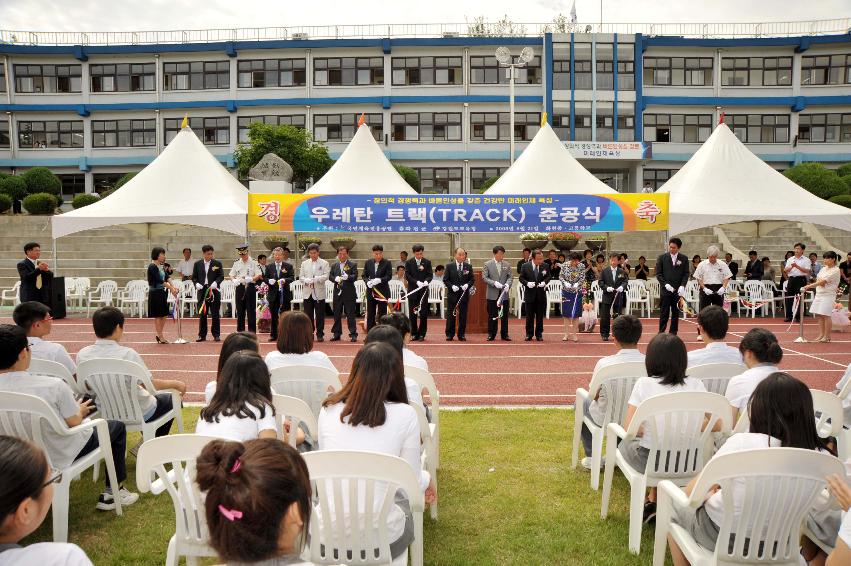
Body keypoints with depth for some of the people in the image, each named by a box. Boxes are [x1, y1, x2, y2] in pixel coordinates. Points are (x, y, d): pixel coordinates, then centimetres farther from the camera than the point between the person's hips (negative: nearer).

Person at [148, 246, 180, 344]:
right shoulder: (152, 266, -13)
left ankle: (159, 335, 22)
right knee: (157, 315, -1)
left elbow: (167, 276, 2)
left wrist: (173, 287, -13)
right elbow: (159, 280, -18)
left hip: (163, 292, 8)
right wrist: (171, 288, -17)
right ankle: (160, 337, 5)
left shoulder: (161, 266, 12)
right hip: (155, 293, -8)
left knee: (164, 315, 11)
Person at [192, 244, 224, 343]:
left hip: (214, 290, -2)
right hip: (202, 290, 2)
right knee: (202, 314, 6)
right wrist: (197, 284, -9)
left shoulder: (217, 263, 4)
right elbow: (194, 277, 10)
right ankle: (202, 335, 13)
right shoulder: (197, 264, 9)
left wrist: (215, 282, -18)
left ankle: (216, 335, 9)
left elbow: (221, 276, 0)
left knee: (215, 314, 2)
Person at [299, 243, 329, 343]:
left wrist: (315, 279, -21)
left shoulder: (324, 263, 5)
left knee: (320, 315, 1)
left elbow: (326, 276, -6)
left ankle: (320, 334, 8)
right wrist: (307, 281, -14)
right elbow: (301, 276, 8)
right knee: (308, 315, 5)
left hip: (319, 293, -2)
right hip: (307, 293, 2)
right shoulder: (304, 263, 13)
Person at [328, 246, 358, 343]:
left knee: (351, 314, -2)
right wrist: (335, 278, -14)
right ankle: (336, 334, 18)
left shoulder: (353, 265, 1)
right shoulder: (334, 265, 13)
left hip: (349, 293, -4)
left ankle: (353, 334, 2)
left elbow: (355, 276, -10)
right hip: (337, 292, 4)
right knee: (337, 314, 9)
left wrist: (347, 277, -29)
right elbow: (330, 276, 7)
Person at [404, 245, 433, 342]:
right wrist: (417, 282, -17)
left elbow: (430, 275, 2)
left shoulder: (427, 262, 5)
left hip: (424, 290, 0)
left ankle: (422, 334, 8)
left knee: (424, 313, 0)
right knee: (413, 313, 4)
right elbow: (407, 275, -4)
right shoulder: (409, 263, 3)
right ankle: (414, 334, 12)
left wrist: (426, 281, -19)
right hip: (412, 290, 0)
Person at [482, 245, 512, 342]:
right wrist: (494, 283, -18)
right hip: (492, 294, -2)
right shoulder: (487, 264, 0)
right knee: (492, 315, 3)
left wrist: (508, 284, -13)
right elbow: (484, 277, -5)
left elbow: (510, 276, 7)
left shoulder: (507, 265, 8)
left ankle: (504, 334, 14)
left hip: (504, 294, 2)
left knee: (504, 315, 6)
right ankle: (491, 334, 12)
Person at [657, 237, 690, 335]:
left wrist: (682, 286, -11)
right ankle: (661, 333, 3)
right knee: (664, 313, -2)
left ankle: (673, 333, 13)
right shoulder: (662, 258, 3)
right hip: (665, 290, -1)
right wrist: (665, 284, -12)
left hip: (678, 290, 1)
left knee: (676, 313, 6)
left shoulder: (684, 258, 6)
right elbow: (658, 274, 1)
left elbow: (686, 274, 4)